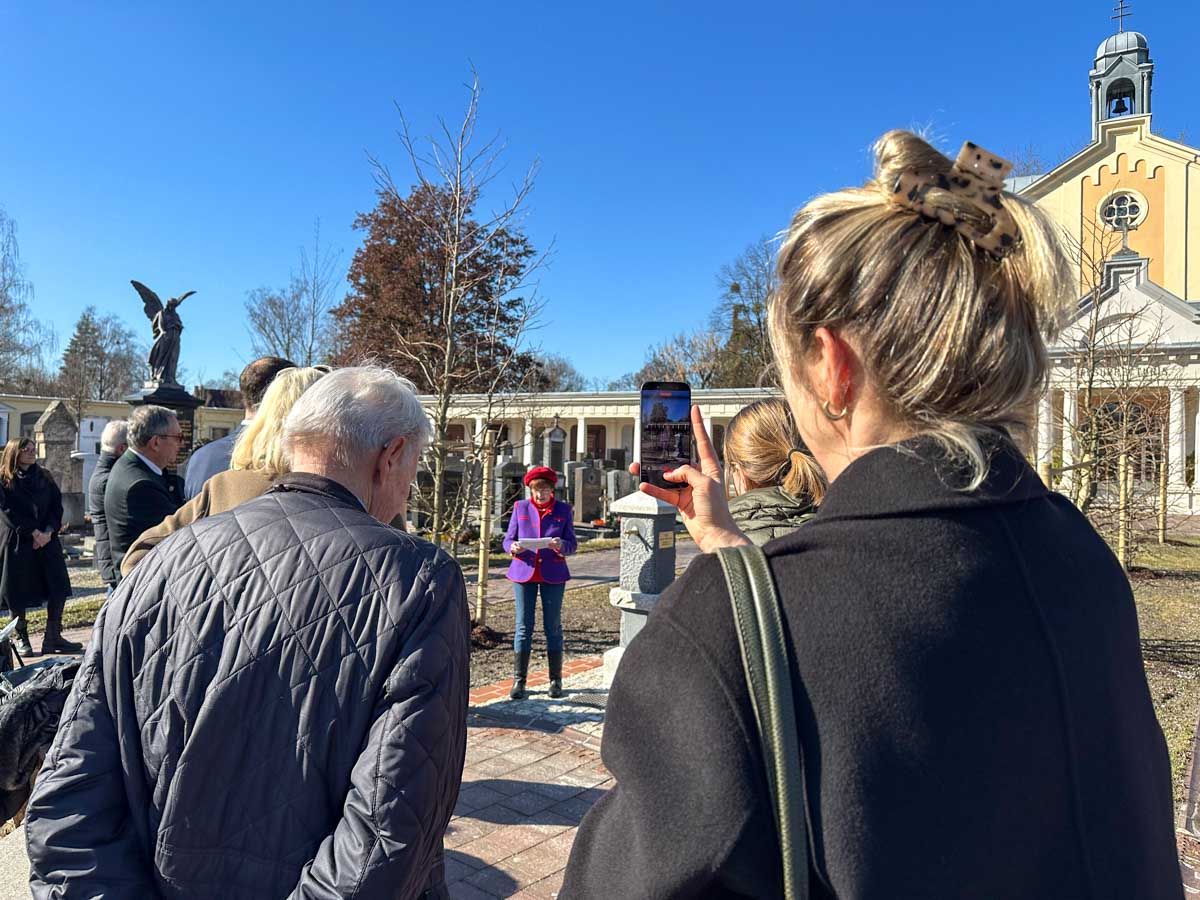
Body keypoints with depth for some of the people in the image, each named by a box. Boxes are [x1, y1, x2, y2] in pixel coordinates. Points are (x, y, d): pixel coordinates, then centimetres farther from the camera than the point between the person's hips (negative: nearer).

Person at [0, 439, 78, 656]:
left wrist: (48, 531, -9)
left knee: (59, 588, -2)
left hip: (46, 540, 4)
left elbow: (57, 506, 5)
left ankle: (53, 638, 6)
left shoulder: (44, 478, 11)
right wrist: (34, 532, -17)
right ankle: (20, 638, 18)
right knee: (18, 592, 3)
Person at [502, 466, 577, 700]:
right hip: (524, 573, 0)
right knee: (523, 626, 2)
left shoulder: (563, 510, 3)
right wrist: (513, 547, -18)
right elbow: (507, 540, 5)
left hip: (553, 575, 0)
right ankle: (519, 680, 11)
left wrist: (561, 545, -20)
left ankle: (555, 680, 16)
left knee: (553, 626, 6)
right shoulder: (520, 507, 5)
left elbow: (572, 544, 2)